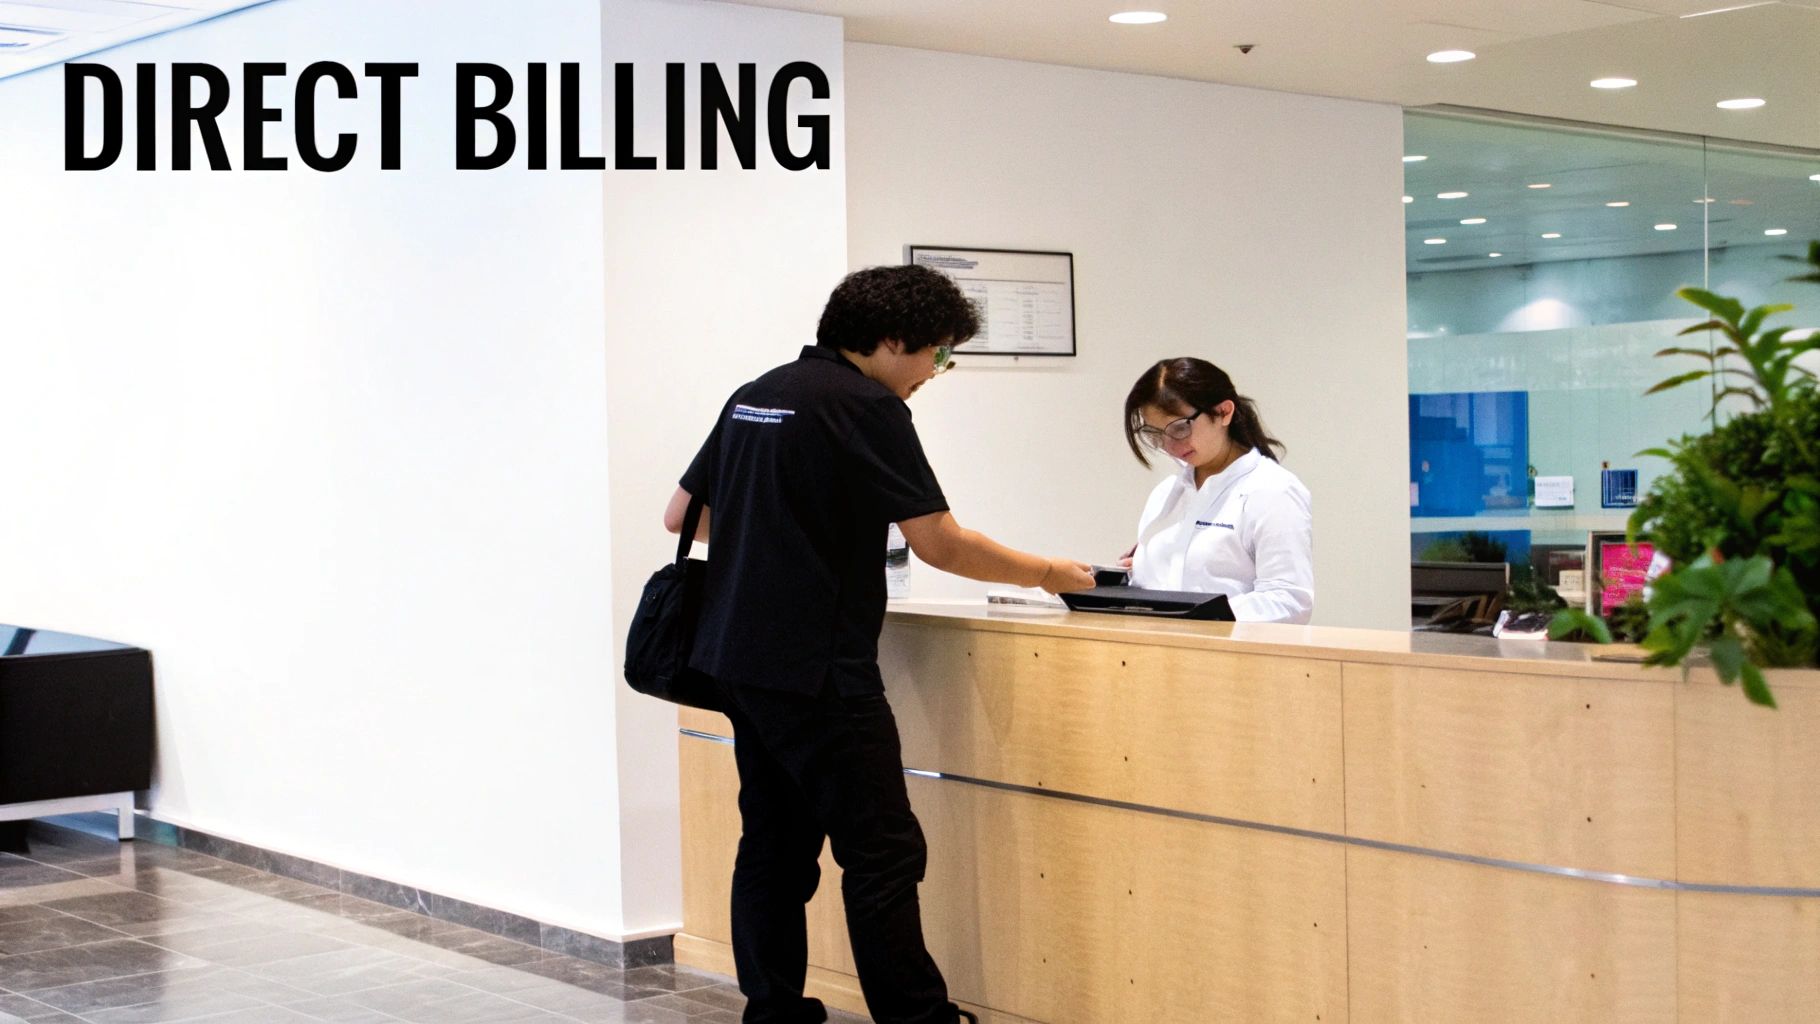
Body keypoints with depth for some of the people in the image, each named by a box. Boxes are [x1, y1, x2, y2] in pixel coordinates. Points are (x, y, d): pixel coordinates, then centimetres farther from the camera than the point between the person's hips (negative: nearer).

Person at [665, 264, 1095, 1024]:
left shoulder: (756, 396, 14)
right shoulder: (865, 405, -11)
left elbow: (679, 515, 18)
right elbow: (939, 543, -13)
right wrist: (1045, 574, 0)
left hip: (739, 658, 9)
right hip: (815, 668, -9)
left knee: (776, 843, 12)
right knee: (883, 851, -4)